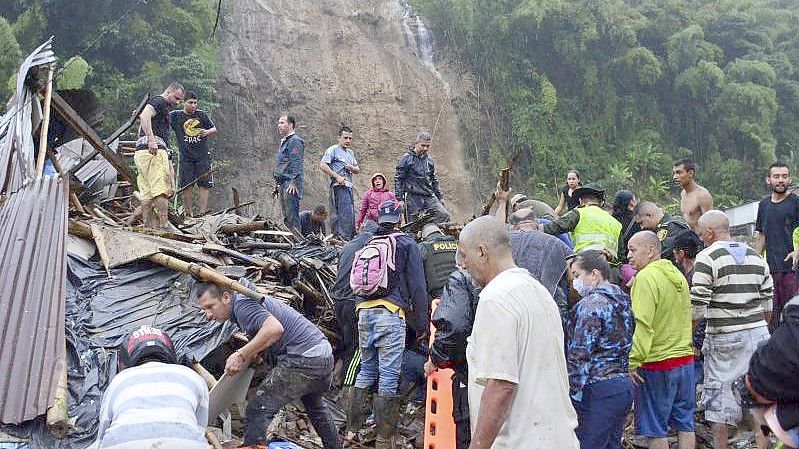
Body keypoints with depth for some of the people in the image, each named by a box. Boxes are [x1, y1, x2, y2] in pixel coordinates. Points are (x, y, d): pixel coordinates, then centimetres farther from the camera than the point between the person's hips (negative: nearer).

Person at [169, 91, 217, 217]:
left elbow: (214, 130, 16)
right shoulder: (176, 115, 4)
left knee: (204, 184, -3)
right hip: (186, 157, -1)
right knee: (187, 186, -2)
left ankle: (203, 213, -2)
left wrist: (207, 132, -6)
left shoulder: (202, 115, 8)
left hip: (202, 156, 1)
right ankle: (188, 214, 3)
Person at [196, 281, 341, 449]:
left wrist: (241, 355, -25)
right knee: (314, 405, 35)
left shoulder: (242, 304, -15)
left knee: (258, 409, -13)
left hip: (303, 358, -11)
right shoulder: (247, 299, 16)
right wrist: (253, 355, 6)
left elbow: (275, 329, -30)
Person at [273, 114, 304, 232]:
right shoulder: (283, 142, 23)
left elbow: (296, 164, -16)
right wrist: (276, 185, 25)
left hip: (291, 184, -10)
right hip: (282, 184, 10)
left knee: (292, 215, -12)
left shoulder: (295, 141, -8)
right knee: (286, 217, 10)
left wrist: (294, 182, -23)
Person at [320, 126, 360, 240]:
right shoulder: (333, 150, -3)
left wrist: (352, 168, 1)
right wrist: (337, 176, -17)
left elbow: (358, 170, 26)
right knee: (345, 213, -17)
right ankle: (343, 237, -18)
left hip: (349, 186, 9)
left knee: (350, 214, 8)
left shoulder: (351, 152, 23)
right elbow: (322, 165, -13)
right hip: (339, 185, -9)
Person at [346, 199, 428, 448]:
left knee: (366, 370, 17)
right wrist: (421, 324, 2)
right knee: (389, 376, -4)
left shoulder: (367, 245, 20)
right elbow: (417, 286, -2)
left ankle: (352, 428, 18)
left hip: (364, 312, 6)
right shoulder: (406, 244, 3)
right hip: (391, 313, -6)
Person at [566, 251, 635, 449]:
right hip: (624, 385, 10)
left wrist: (572, 393, -13)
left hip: (598, 390, -10)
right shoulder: (622, 301, 16)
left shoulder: (591, 304, -13)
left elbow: (579, 355, -16)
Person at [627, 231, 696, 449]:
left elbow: (642, 325, -22)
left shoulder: (645, 278, -15)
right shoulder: (677, 275, 11)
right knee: (685, 424, 13)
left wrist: (634, 361, -20)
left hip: (657, 365, -8)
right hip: (685, 359, 8)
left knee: (656, 430, 2)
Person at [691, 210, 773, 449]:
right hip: (757, 333, 5)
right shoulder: (756, 257, 9)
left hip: (723, 338, -5)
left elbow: (697, 307, -14)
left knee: (718, 396, 6)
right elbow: (767, 304, 11)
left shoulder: (707, 257, -9)